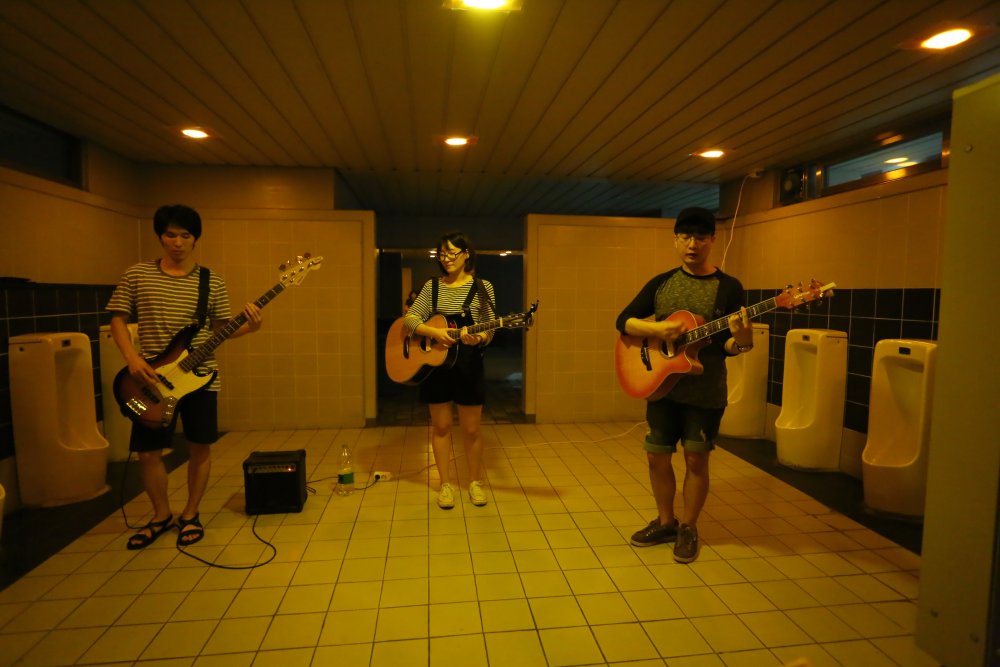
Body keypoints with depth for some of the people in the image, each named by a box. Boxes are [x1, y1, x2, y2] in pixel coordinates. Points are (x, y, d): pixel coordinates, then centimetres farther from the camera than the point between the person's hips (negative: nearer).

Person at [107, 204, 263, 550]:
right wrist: (133, 359, -11)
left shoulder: (212, 281, 2)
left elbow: (219, 328, 5)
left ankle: (190, 515, 26)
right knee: (148, 452, 7)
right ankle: (161, 514, 30)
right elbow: (117, 321, 4)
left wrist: (247, 327, -15)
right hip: (153, 378, 0)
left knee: (200, 447, 6)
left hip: (201, 376, 0)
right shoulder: (136, 275, 1)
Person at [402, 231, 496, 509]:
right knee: (440, 426, 9)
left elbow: (489, 330, -3)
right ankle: (445, 484, 24)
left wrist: (478, 338, -26)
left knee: (471, 429, 6)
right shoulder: (431, 286, 5)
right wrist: (434, 332, -19)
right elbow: (409, 319, -1)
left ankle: (475, 482, 26)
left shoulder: (482, 287, -1)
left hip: (468, 365, -2)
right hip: (435, 364, 2)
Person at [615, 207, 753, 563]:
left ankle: (688, 528, 27)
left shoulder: (728, 287, -5)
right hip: (662, 386, 3)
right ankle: (666, 522, 31)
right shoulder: (661, 283, 3)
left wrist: (742, 339, -31)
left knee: (696, 459, 7)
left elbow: (728, 347, -7)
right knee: (656, 456, 10)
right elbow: (623, 321, 0)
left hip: (706, 392, -3)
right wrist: (656, 328, -18)